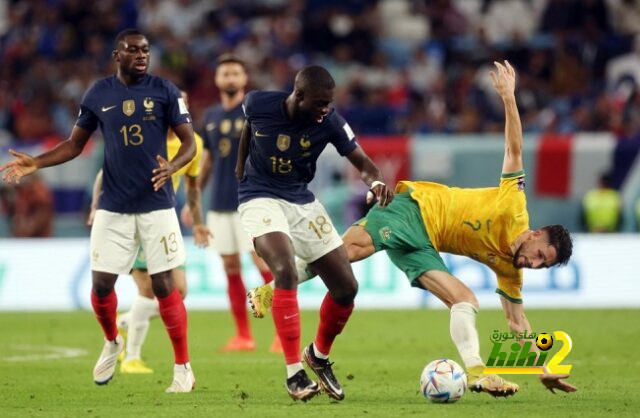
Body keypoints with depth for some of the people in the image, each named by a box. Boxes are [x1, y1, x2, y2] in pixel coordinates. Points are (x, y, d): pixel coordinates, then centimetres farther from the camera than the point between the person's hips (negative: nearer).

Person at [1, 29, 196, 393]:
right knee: (101, 283, 0)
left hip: (156, 205, -2)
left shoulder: (165, 91, -4)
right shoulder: (98, 95, 3)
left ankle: (183, 367, 6)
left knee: (164, 285, -5)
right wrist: (35, 164, -5)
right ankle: (112, 343, 30)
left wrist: (171, 167, -26)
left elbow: (189, 141, -4)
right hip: (113, 207, 2)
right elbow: (75, 145, 11)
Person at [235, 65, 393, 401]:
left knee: (346, 287, 0)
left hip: (302, 202, 4)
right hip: (260, 198, -4)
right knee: (286, 269, -30)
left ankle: (319, 355, 29)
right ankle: (294, 372, -25)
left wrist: (375, 181, -36)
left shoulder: (329, 122, -16)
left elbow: (362, 162, -14)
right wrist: (240, 165, 15)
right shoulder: (259, 104, -17)